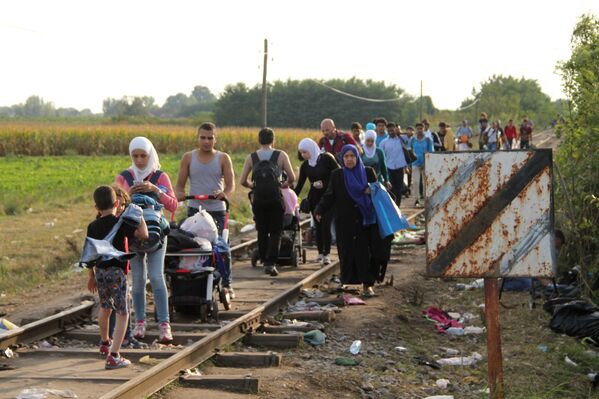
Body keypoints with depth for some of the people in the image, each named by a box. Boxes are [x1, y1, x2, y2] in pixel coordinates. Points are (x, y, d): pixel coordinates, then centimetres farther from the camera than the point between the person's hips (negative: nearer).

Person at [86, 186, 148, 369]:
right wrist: (140, 216, -4)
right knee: (122, 314, 1)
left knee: (105, 307, 29)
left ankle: (104, 342, 50)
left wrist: (92, 276, 24)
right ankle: (113, 356, -11)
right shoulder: (120, 223, -11)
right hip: (116, 271, -6)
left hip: (100, 271, 6)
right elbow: (143, 234, -20)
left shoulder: (92, 226, 5)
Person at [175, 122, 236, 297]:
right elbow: (180, 184, 10)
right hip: (195, 209, 1)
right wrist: (179, 194, -13)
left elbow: (231, 184, 1)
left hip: (217, 209, 0)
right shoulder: (188, 158, 9)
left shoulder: (223, 158, 6)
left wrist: (224, 194, -22)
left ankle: (227, 284, 8)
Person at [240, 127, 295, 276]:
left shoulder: (251, 157, 6)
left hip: (258, 198, 2)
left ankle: (264, 260, 20)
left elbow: (243, 181, 2)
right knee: (275, 232, 2)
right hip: (275, 198, -2)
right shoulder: (281, 155, 3)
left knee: (262, 231, 16)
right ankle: (271, 263, -11)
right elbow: (292, 178, 0)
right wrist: (285, 184, 21)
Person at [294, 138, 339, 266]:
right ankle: (320, 253, 15)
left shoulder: (326, 158, -9)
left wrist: (324, 183, -15)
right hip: (314, 198, 4)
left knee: (326, 225, -11)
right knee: (318, 226, 4)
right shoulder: (305, 165, 5)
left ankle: (326, 254, -7)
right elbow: (299, 185, 8)